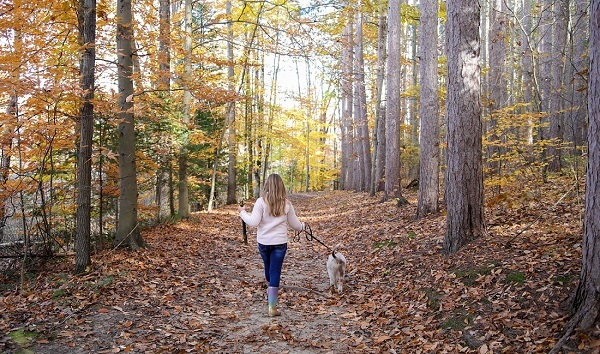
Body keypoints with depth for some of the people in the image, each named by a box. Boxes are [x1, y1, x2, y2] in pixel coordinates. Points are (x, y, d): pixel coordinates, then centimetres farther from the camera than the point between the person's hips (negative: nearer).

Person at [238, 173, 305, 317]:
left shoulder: (261, 202, -10)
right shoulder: (286, 204, -3)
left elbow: (253, 222, -15)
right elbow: (295, 224, 6)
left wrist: (242, 212, 1)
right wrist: (302, 225, 28)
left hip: (263, 242, 0)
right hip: (280, 243, 0)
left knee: (268, 266, 24)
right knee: (275, 272, 2)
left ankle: (270, 292, 49)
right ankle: (272, 307, 1)